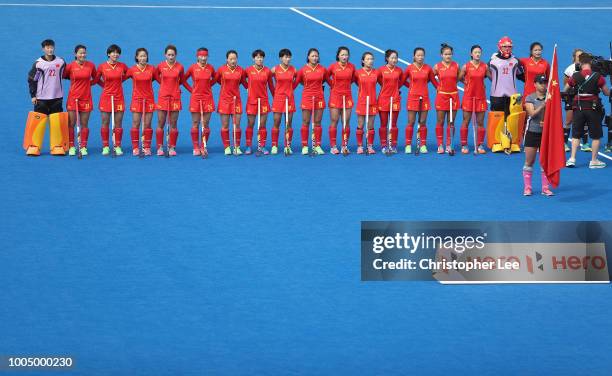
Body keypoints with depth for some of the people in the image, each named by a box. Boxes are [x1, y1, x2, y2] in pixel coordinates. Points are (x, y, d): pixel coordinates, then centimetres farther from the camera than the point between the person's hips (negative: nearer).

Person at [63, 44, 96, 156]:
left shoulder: (91, 65, 2)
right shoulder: (70, 66, -5)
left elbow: (95, 79, 15)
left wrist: (87, 83, 1)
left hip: (86, 98, 2)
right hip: (73, 98, -1)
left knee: (84, 124, 5)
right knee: (71, 124, -1)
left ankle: (83, 147, 13)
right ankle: (71, 147, 7)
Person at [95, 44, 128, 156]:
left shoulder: (122, 66, 2)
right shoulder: (102, 66, -2)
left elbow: (128, 75, 19)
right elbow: (97, 79, 11)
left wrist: (117, 82, 11)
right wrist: (105, 85, 6)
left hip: (119, 97, 1)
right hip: (106, 97, -1)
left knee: (118, 124, 1)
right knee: (105, 123, 2)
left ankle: (117, 146, 8)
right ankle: (105, 147, 9)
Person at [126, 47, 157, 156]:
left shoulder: (151, 69, 0)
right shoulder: (132, 69, -2)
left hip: (149, 99, 1)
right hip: (137, 99, -1)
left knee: (147, 124, 2)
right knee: (136, 124, -1)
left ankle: (147, 147, 8)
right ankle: (135, 148, 5)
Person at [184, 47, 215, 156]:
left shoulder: (210, 68, 2)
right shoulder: (193, 68, -2)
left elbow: (215, 78, 20)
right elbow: (184, 79, 9)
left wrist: (208, 85, 8)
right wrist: (191, 89, 2)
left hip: (208, 97, 1)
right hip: (196, 97, -1)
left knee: (206, 124, 2)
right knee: (195, 124, 1)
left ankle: (204, 147, 9)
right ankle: (196, 147, 5)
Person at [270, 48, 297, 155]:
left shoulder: (293, 69, 2)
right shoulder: (275, 69, -2)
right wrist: (274, 91, 11)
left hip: (290, 98, 2)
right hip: (278, 97, -1)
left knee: (288, 124, 3)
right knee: (276, 123, 0)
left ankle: (287, 146, 9)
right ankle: (274, 146, 8)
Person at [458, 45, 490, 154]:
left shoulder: (485, 67, 1)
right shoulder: (466, 66, -4)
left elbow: (491, 77, 10)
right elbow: (460, 78, 5)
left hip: (481, 97, 2)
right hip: (468, 96, -2)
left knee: (480, 122, 3)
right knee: (466, 122, 1)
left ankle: (480, 145, 9)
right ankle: (464, 145, 6)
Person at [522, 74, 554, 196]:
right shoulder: (530, 98, -2)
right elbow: (532, 113, -15)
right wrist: (542, 105, -30)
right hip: (532, 132, -1)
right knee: (529, 161, 2)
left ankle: (545, 187, 10)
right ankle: (527, 187, 9)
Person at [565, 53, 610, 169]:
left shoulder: (575, 76, -4)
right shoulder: (598, 76, -7)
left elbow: (565, 90, 9)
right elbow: (607, 93, 1)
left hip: (579, 108, 2)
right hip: (593, 108, -2)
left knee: (576, 135, 12)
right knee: (596, 136, 8)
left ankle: (572, 158, 6)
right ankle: (594, 161, 10)